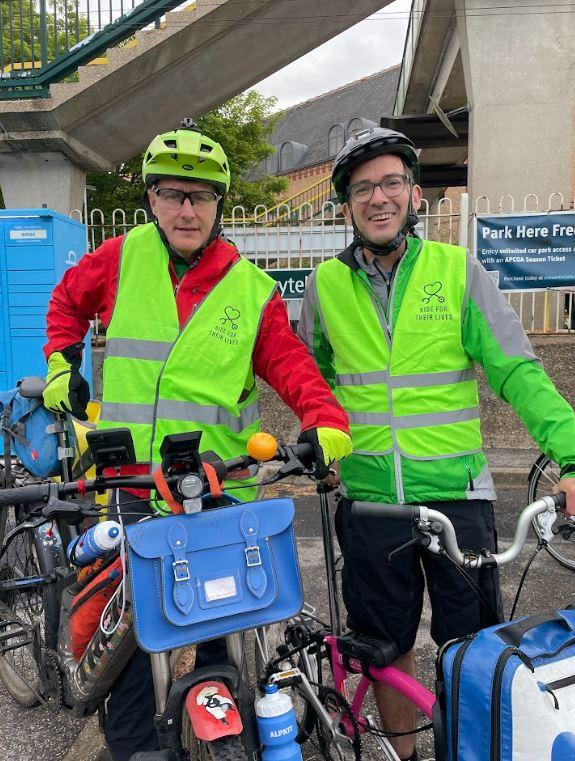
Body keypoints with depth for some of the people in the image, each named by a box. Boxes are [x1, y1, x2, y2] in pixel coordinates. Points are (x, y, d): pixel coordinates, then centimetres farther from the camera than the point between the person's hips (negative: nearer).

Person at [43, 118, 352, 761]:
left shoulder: (252, 290, -1)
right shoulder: (122, 257, 1)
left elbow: (292, 366, -4)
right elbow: (68, 300, 20)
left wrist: (327, 424, -20)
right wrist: (61, 364, 12)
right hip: (129, 485, 0)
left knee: (217, 635, 14)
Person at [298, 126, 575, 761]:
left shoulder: (458, 270, -3)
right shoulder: (325, 284, 2)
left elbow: (516, 371, -8)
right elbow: (313, 378, 15)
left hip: (458, 494, -1)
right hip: (368, 500, 2)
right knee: (387, 647, 16)